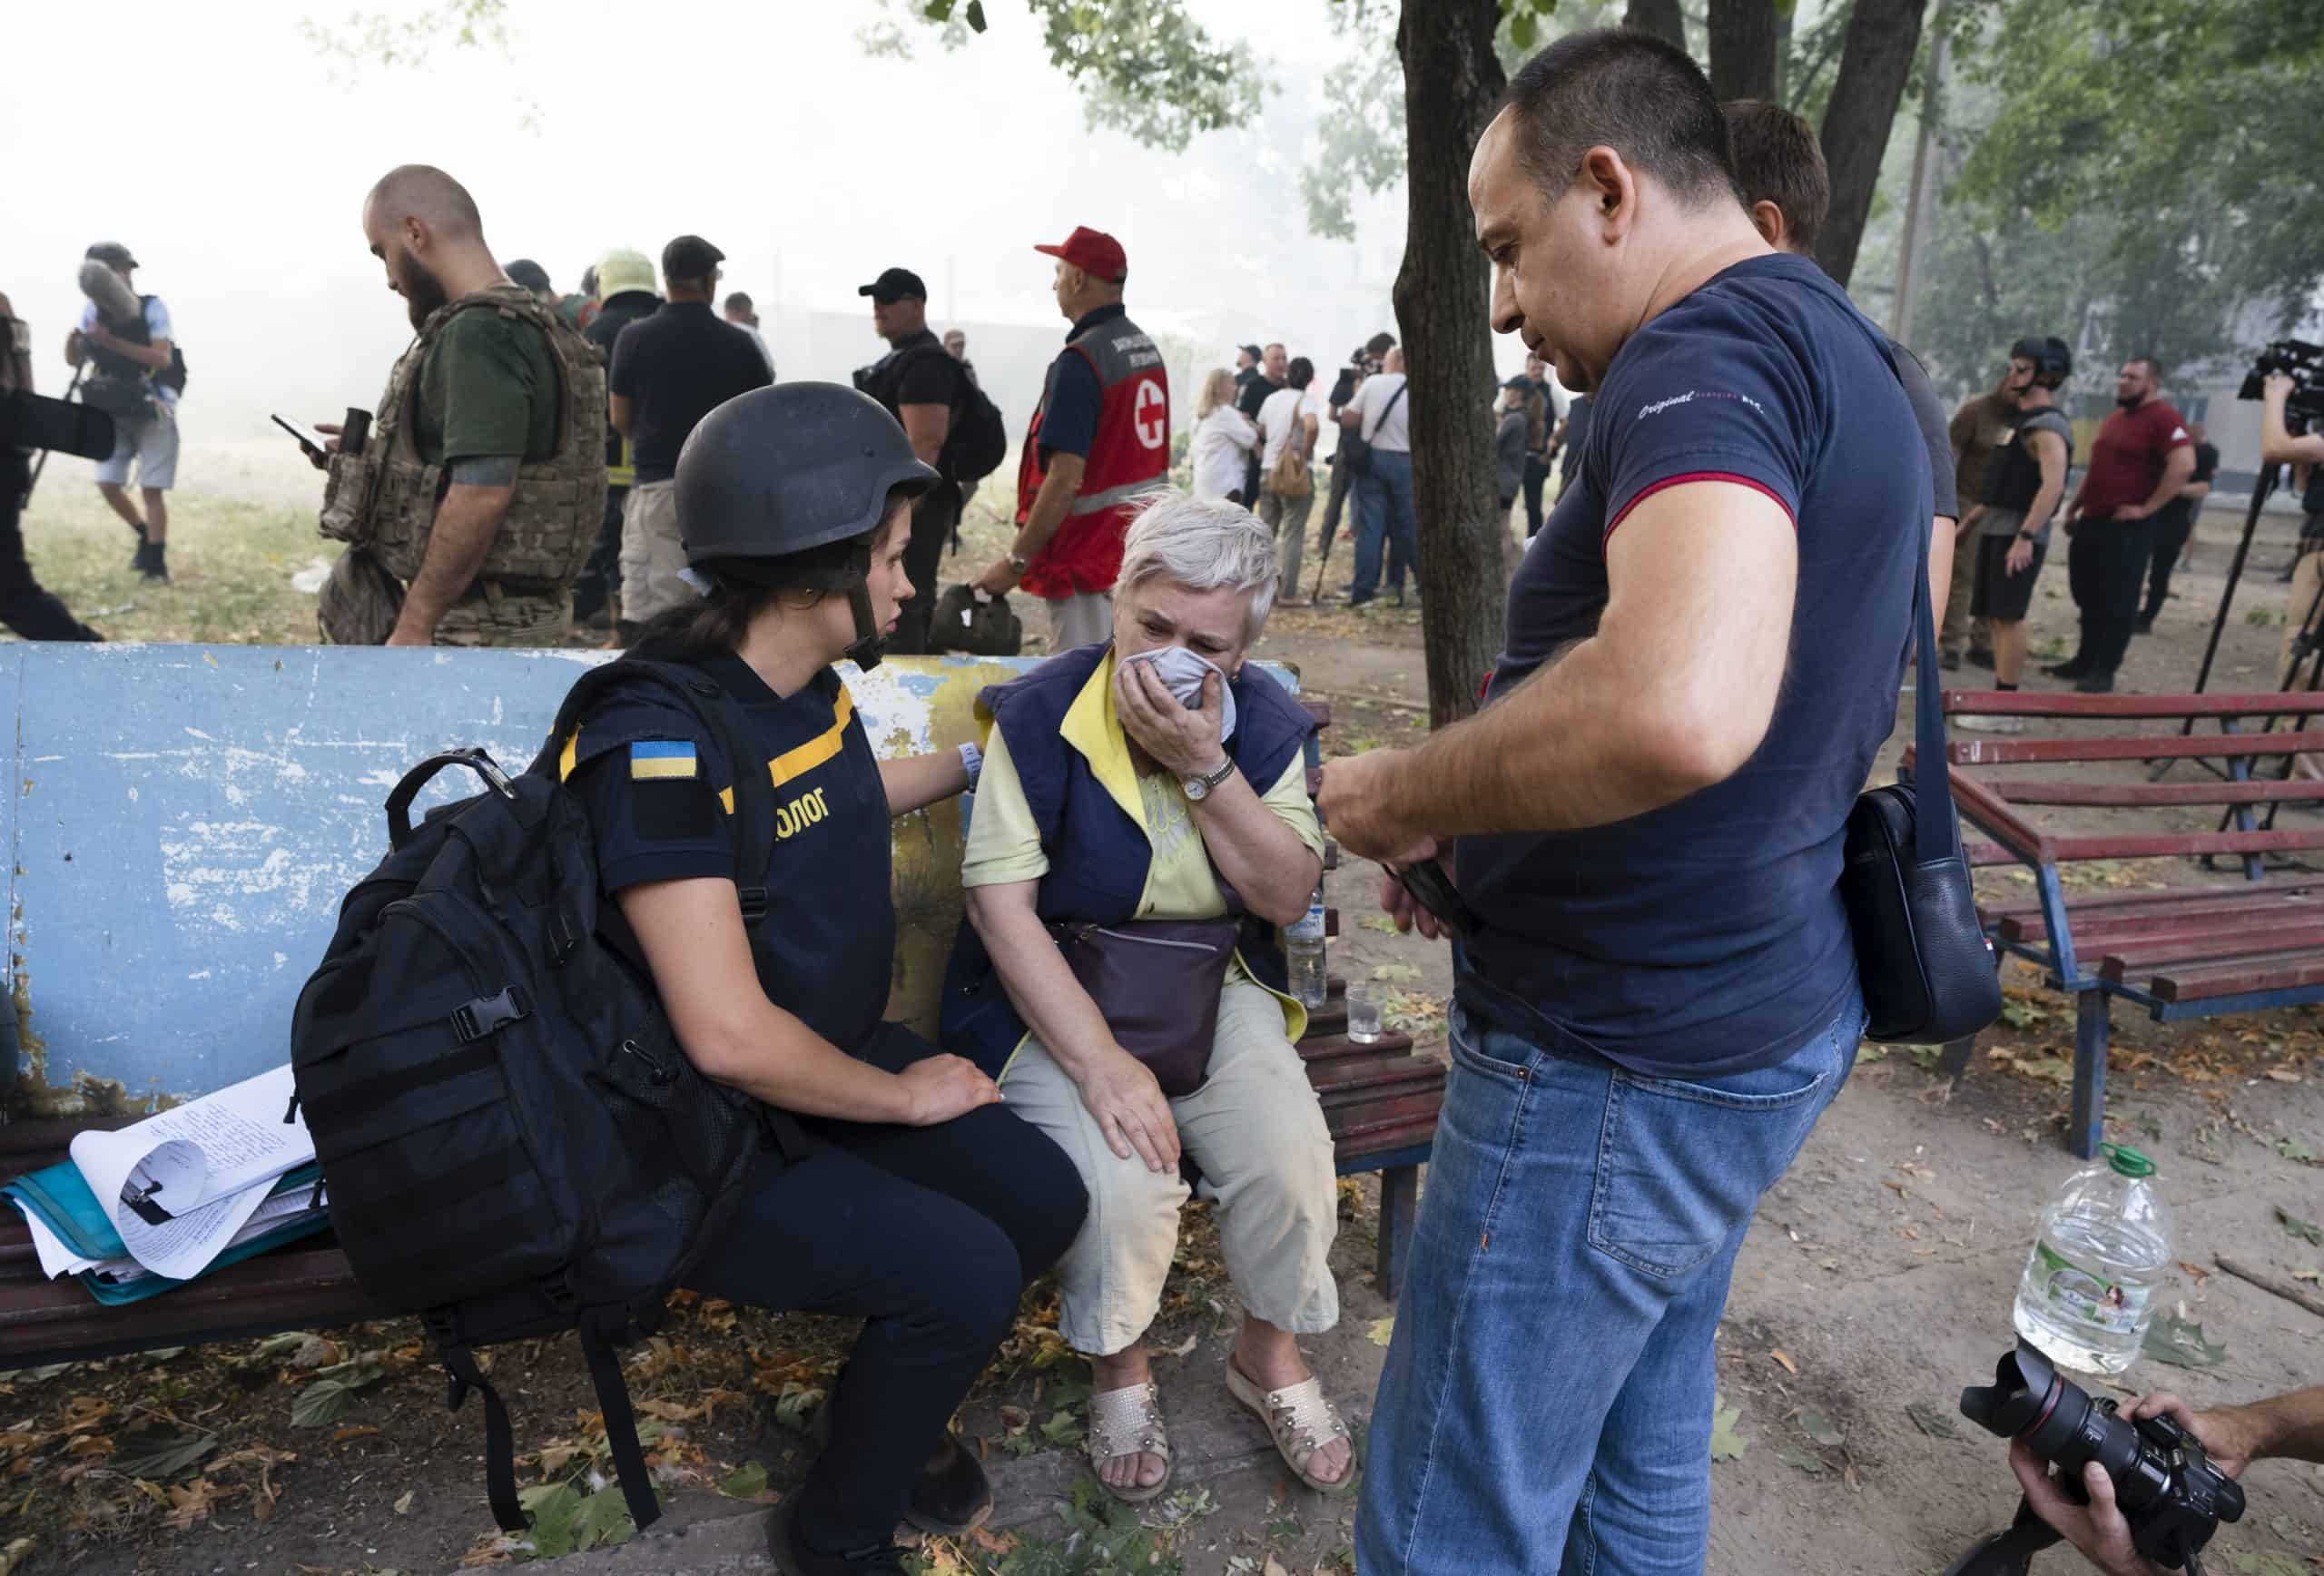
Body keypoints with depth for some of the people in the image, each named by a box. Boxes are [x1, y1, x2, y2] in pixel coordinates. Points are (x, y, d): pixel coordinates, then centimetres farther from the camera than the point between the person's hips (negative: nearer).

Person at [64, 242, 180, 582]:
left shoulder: (152, 307, -12)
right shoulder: (92, 311, 2)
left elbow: (163, 358, -22)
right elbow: (73, 360, 3)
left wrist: (113, 342, -29)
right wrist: (73, 339, -19)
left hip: (153, 411, -5)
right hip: (113, 412, 5)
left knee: (151, 489, -6)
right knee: (107, 483, 0)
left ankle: (156, 562, 2)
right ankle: (146, 535, 24)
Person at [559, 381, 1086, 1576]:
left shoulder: (806, 683, 0)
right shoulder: (660, 744, -28)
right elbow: (730, 1038, -31)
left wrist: (978, 761, 26)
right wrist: (904, 1095, -17)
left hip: (822, 1070, 9)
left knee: (1043, 1197, -1)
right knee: (964, 1273, -19)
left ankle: (894, 1410, 28)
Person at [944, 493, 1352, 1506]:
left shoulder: (1265, 722, -2)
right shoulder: (1039, 714, -12)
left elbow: (1288, 897, -7)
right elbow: (1001, 901, -16)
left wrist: (1205, 766, -22)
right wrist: (1099, 1062, -24)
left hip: (1214, 986, 3)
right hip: (1058, 994, -3)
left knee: (1291, 1155, -20)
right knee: (1121, 1178, -27)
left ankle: (1269, 1353, 14)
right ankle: (1117, 1368, 8)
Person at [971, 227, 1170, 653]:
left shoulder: (1080, 361, -18)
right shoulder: (1148, 347, 10)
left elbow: (1066, 479, -24)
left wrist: (1015, 562, -19)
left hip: (1091, 557, -9)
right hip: (1143, 545, 9)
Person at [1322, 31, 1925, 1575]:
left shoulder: (1708, 348, -19)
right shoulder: (1848, 361, 13)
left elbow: (1680, 710, -40)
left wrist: (1411, 795, -22)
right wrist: (1487, 845, 15)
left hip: (1621, 1070, -10)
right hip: (1769, 1016, 10)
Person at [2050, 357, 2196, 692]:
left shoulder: (2163, 418, -11)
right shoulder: (2114, 418, 18)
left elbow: (2184, 466, -21)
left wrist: (2147, 508, -20)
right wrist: (2073, 507, 21)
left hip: (2127, 528, -9)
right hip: (2091, 522, 9)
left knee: (2117, 602, -3)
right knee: (2088, 597, 15)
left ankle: (2105, 671, 2)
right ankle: (2086, 660, 26)